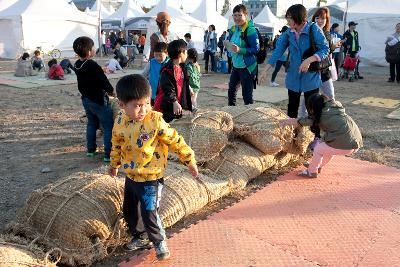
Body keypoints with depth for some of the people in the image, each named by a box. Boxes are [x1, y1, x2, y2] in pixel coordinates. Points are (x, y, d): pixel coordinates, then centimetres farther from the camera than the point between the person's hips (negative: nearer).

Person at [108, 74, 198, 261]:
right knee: (129, 210, 20)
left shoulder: (155, 121, -21)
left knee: (149, 213, 0)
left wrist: (189, 160, -9)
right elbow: (116, 144, 11)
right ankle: (140, 237, 44)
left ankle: (159, 241, 27)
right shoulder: (120, 122, -6)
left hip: (150, 178, -6)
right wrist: (114, 164, 24)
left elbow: (175, 141, -14)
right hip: (130, 176, 6)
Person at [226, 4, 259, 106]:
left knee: (247, 95, -2)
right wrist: (228, 46, -3)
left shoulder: (250, 29, -16)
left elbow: (256, 48, -17)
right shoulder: (233, 29, 7)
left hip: (247, 67, -8)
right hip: (236, 66, 8)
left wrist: (240, 50, -26)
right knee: (231, 91, 19)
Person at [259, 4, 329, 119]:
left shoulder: (314, 29, -10)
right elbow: (278, 51, -1)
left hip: (311, 76, -4)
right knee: (291, 110, 12)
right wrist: (266, 70, -7)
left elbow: (325, 49, -13)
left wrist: (309, 60, -27)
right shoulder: (288, 33, 1)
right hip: (293, 77, 4)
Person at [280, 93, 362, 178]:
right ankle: (318, 166, 47)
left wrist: (286, 121, 25)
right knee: (329, 147, 31)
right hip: (356, 143, 7)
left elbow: (299, 122, 9)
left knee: (318, 149, 14)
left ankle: (312, 171, 32)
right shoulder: (336, 105, 16)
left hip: (344, 146, -7)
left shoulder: (319, 116, 0)